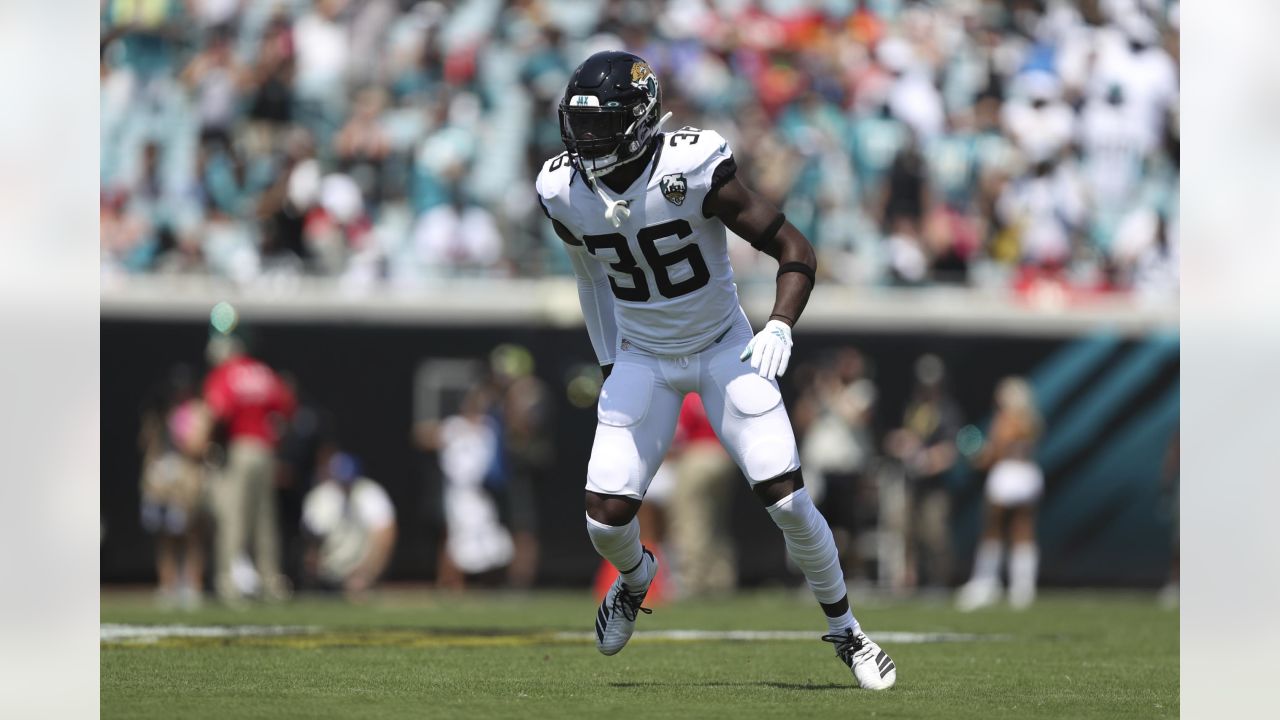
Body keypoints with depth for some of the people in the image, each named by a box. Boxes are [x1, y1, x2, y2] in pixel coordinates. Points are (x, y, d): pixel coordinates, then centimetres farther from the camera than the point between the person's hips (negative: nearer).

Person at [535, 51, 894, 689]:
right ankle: (635, 578, 29)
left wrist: (779, 327, -35)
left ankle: (844, 630, 11)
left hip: (724, 348, -3)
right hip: (641, 359, 3)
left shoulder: (693, 171, -26)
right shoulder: (565, 192, -12)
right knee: (606, 517, -8)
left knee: (787, 501, -11)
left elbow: (794, 250, -20)